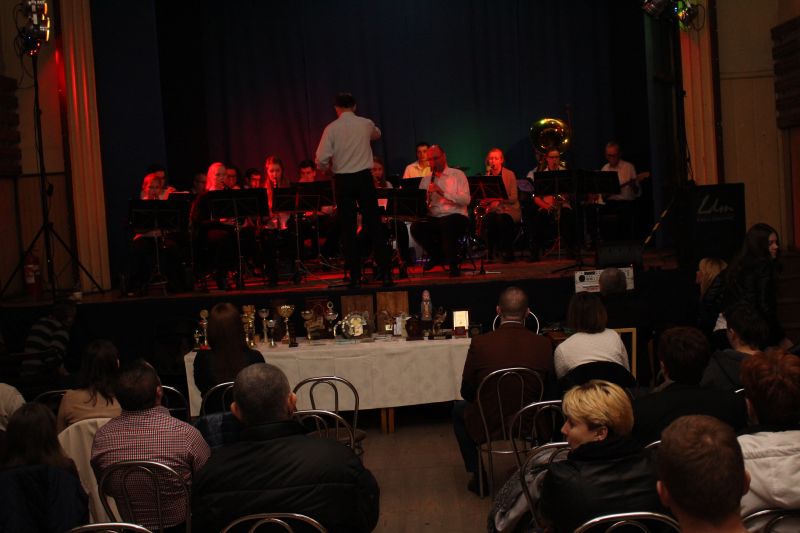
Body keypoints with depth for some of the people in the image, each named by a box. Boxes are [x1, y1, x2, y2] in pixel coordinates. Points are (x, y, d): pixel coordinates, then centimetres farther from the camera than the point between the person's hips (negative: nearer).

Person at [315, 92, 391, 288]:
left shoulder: (332, 128, -6)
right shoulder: (366, 124, 2)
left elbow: (322, 159, -11)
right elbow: (377, 135, 26)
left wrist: (327, 167, 10)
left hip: (342, 181, -1)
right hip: (364, 178, 1)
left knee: (349, 229, 4)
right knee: (373, 226, 4)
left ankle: (355, 277, 4)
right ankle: (385, 273, 1)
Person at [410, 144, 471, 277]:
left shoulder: (458, 175, 5)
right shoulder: (426, 180, 18)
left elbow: (466, 200, -10)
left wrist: (443, 192, -19)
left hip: (456, 216, -4)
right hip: (434, 219, 4)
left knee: (447, 224, -39)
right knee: (416, 227, -26)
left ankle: (453, 264, -23)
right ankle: (437, 255, 0)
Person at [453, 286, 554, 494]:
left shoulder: (480, 343, -15)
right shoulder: (544, 345, -11)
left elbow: (466, 392, -2)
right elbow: (549, 391, 3)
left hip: (487, 426, -2)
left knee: (458, 409, 30)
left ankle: (478, 476, 28)